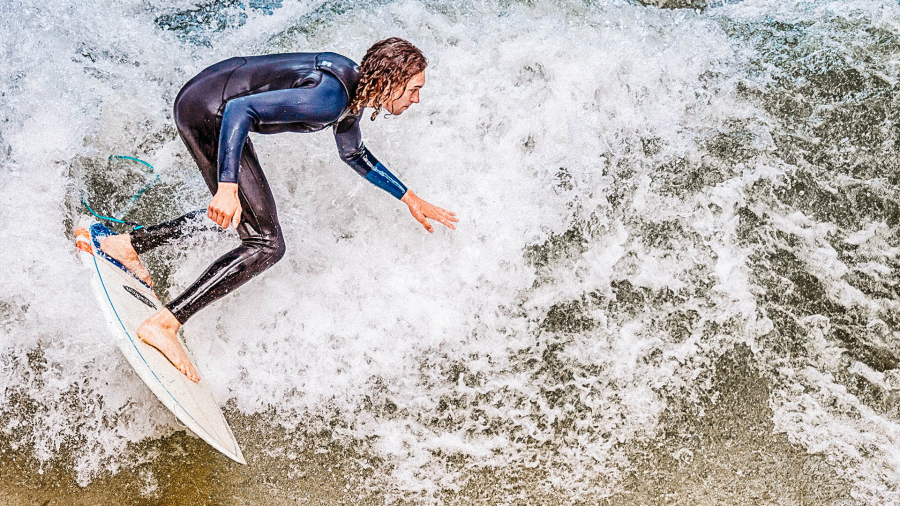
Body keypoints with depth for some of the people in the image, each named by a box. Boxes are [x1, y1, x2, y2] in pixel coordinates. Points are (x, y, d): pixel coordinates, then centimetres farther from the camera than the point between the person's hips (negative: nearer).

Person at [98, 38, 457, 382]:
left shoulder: (355, 85, 6)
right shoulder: (330, 98, -24)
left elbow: (355, 155, 24)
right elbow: (240, 109, -28)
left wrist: (411, 200, 26)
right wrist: (228, 187, -34)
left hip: (212, 107, 10)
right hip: (206, 109, -10)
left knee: (236, 216, 27)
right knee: (266, 244, -12)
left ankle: (129, 244, 32)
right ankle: (165, 324, -14)